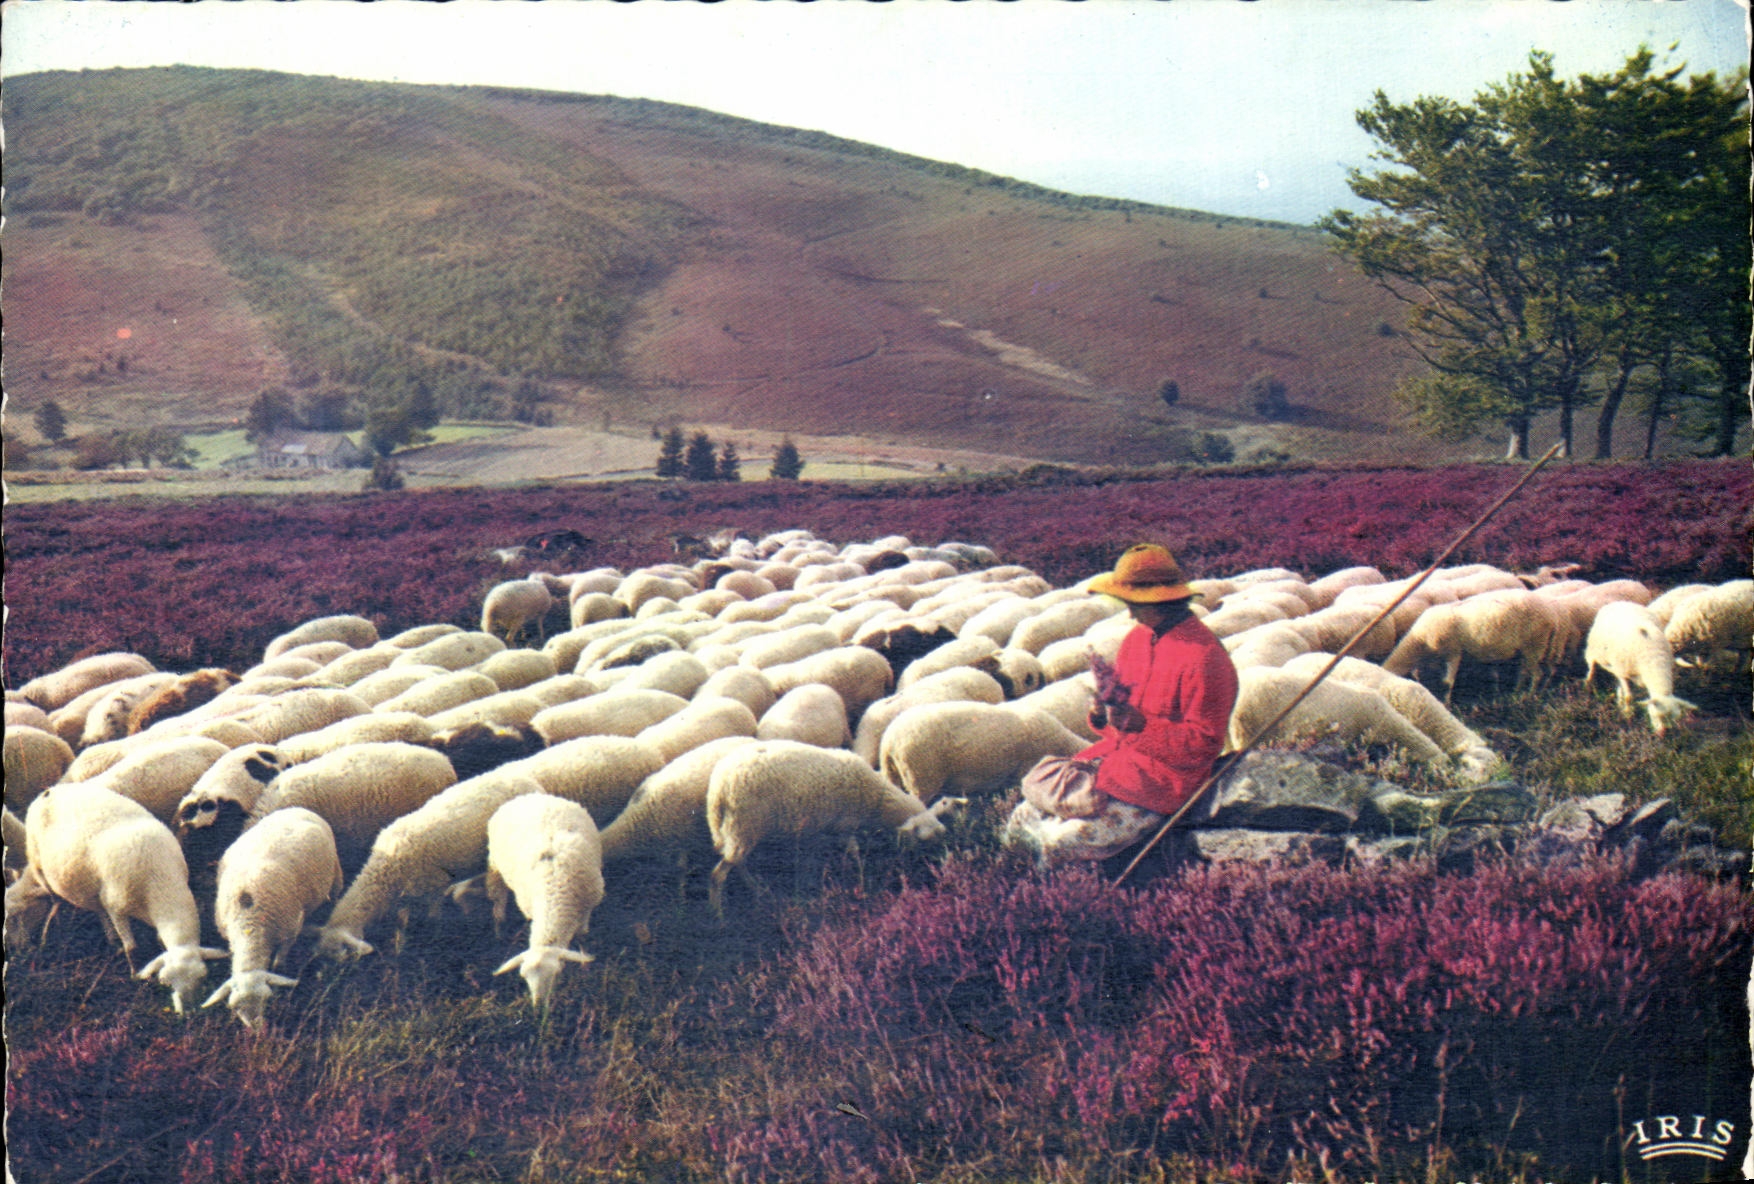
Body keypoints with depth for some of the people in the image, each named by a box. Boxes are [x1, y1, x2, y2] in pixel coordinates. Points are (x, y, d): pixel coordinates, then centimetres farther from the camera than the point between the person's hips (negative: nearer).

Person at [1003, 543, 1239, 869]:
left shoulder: (1203, 657, -18)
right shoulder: (1137, 639, 9)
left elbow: (1204, 743, -18)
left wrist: (1140, 723, -26)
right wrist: (1102, 716, -7)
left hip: (1163, 778, -8)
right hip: (1118, 753, 8)